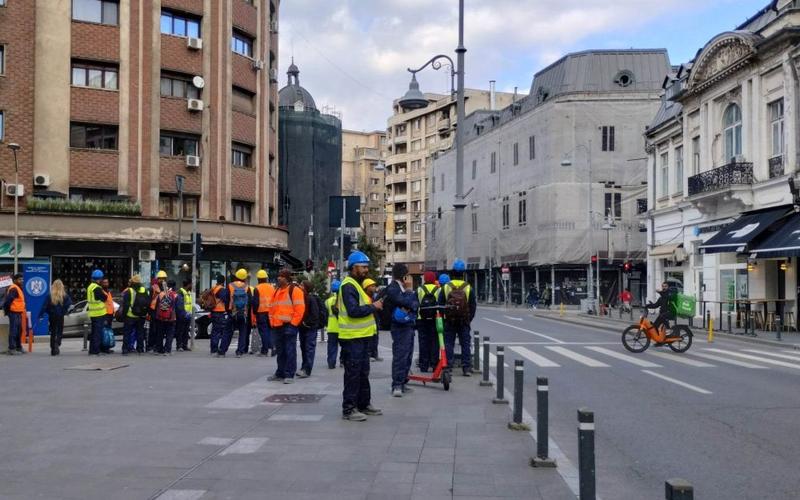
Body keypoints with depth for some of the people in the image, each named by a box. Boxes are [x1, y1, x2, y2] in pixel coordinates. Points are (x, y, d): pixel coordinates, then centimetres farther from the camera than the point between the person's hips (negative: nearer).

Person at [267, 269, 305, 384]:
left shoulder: (294, 290, -6)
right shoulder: (277, 291, 19)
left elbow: (300, 308, -13)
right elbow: (272, 308, 24)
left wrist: (293, 323, -15)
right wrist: (272, 321, 13)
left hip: (289, 326, -8)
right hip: (277, 327, 8)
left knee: (290, 351, -5)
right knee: (280, 352, 13)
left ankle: (289, 375, -2)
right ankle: (280, 374, 21)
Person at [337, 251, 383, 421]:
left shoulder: (356, 284, 18)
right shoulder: (348, 286, -16)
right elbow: (353, 311, -26)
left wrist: (374, 305, 8)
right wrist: (373, 307, -17)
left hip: (361, 336, 10)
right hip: (352, 338, -10)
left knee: (363, 373, 17)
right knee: (353, 374, -6)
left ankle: (364, 404, 27)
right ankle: (348, 409, 0)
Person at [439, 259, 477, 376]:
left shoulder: (446, 287, -2)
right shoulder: (468, 288, -2)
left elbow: (440, 304, 1)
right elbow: (473, 305, 2)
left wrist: (443, 318, 11)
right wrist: (469, 319, 12)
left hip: (449, 321, 0)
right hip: (464, 322, 0)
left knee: (448, 344, 6)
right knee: (465, 344, 5)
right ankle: (466, 368, 2)